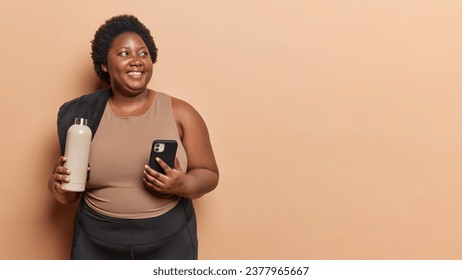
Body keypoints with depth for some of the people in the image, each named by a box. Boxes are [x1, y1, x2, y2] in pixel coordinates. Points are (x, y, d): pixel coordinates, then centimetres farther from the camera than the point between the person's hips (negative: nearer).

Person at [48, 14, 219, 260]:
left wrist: (182, 185, -22)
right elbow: (70, 193, 7)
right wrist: (60, 185, -15)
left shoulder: (180, 112, -6)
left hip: (169, 243, -1)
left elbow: (209, 175, -2)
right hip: (96, 245, 1)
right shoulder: (84, 116, -2)